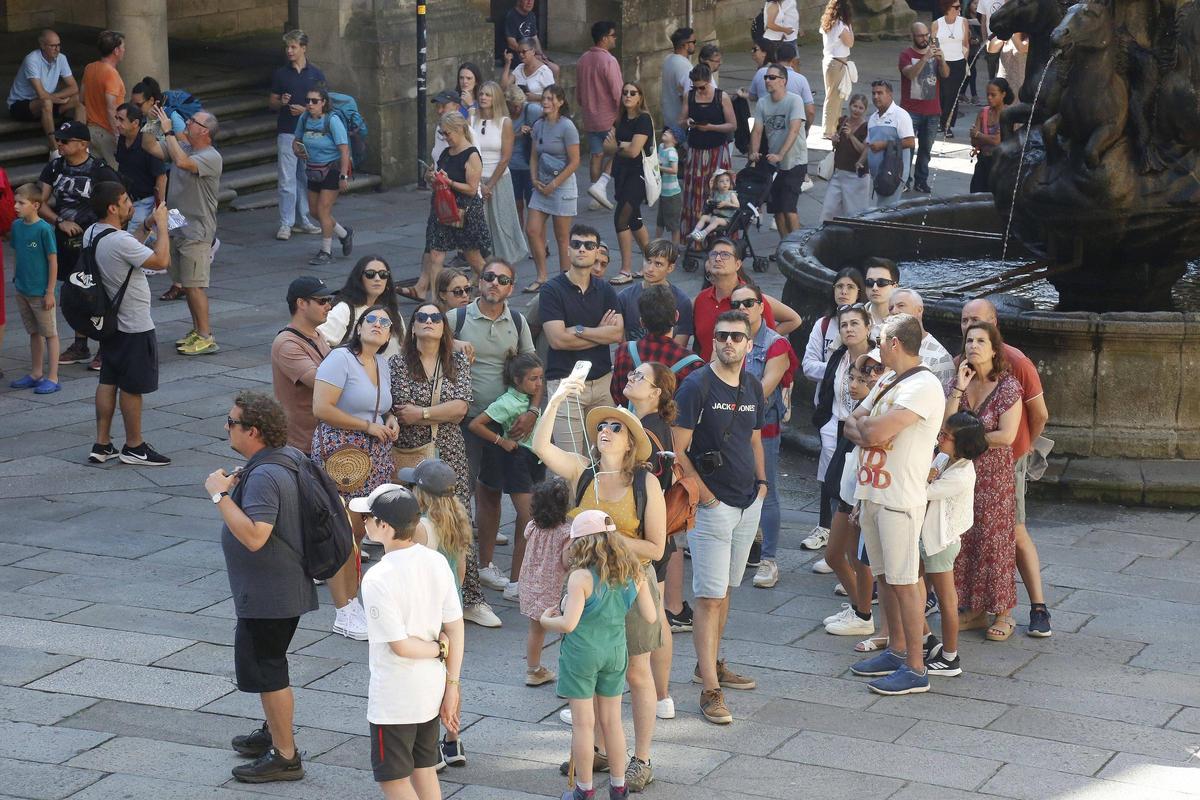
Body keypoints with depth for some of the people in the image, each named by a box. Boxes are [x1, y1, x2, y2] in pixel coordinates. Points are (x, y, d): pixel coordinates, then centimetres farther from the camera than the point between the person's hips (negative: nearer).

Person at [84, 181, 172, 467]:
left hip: (110, 321, 9)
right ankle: (134, 447, 13)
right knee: (132, 387, 3)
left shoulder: (92, 234, 3)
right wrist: (161, 224, -15)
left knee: (108, 381, 14)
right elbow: (162, 261, -25)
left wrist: (146, 227, 13)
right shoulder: (119, 241, -27)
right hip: (134, 326, -9)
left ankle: (102, 444, 17)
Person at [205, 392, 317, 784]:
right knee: (268, 662, 25)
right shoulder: (289, 456, 4)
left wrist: (220, 495, -28)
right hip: (285, 586, 10)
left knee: (266, 669, 0)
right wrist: (240, 484, 11)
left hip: (269, 593, -10)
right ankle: (274, 732, 40)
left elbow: (254, 536, -35)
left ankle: (285, 755, 9)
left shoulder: (264, 476, -27)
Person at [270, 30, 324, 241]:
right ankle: (286, 224, -3)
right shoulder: (280, 74, 5)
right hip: (287, 133, -1)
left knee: (306, 179, 7)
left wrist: (305, 110, -10)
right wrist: (281, 103, -10)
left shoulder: (316, 74, 5)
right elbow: (271, 102, 12)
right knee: (287, 180, -5)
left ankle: (303, 220, 16)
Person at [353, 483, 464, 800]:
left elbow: (400, 646, -22)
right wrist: (452, 685, 6)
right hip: (431, 689, 7)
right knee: (424, 770, 20)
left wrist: (439, 648, -4)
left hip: (393, 696, -6)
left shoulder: (377, 580, -23)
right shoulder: (437, 562, -5)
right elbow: (456, 629, -1)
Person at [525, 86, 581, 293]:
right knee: (532, 230, 0)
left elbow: (574, 162, -13)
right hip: (542, 186, 7)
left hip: (562, 186, -6)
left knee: (562, 238, 1)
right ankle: (541, 278, 9)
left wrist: (554, 184, -14)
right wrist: (535, 180, -1)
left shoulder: (566, 127, -11)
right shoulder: (539, 125, 8)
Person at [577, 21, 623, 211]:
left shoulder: (583, 60, 7)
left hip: (590, 117, 7)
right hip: (609, 117, -7)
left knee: (596, 154, 11)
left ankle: (596, 199, 13)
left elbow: (578, 92, 15)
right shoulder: (609, 61, -18)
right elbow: (618, 93, -20)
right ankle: (600, 185, -10)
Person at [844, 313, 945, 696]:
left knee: (904, 582, -5)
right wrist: (867, 431, -9)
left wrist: (863, 423, -3)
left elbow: (875, 432, -25)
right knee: (885, 577, 16)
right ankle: (897, 651, 28)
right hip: (872, 493, 9)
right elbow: (853, 426, 13)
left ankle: (915, 668, -1)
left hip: (900, 500, -9)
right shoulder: (887, 381, 14)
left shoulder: (923, 386, -18)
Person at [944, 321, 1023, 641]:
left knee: (994, 541, 0)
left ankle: (1003, 613, 9)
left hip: (994, 474, -5)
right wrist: (958, 390, -15)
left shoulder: (1008, 386, -10)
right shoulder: (955, 383, 4)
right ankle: (974, 610, 17)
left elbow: (1006, 436, -17)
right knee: (964, 540, 7)